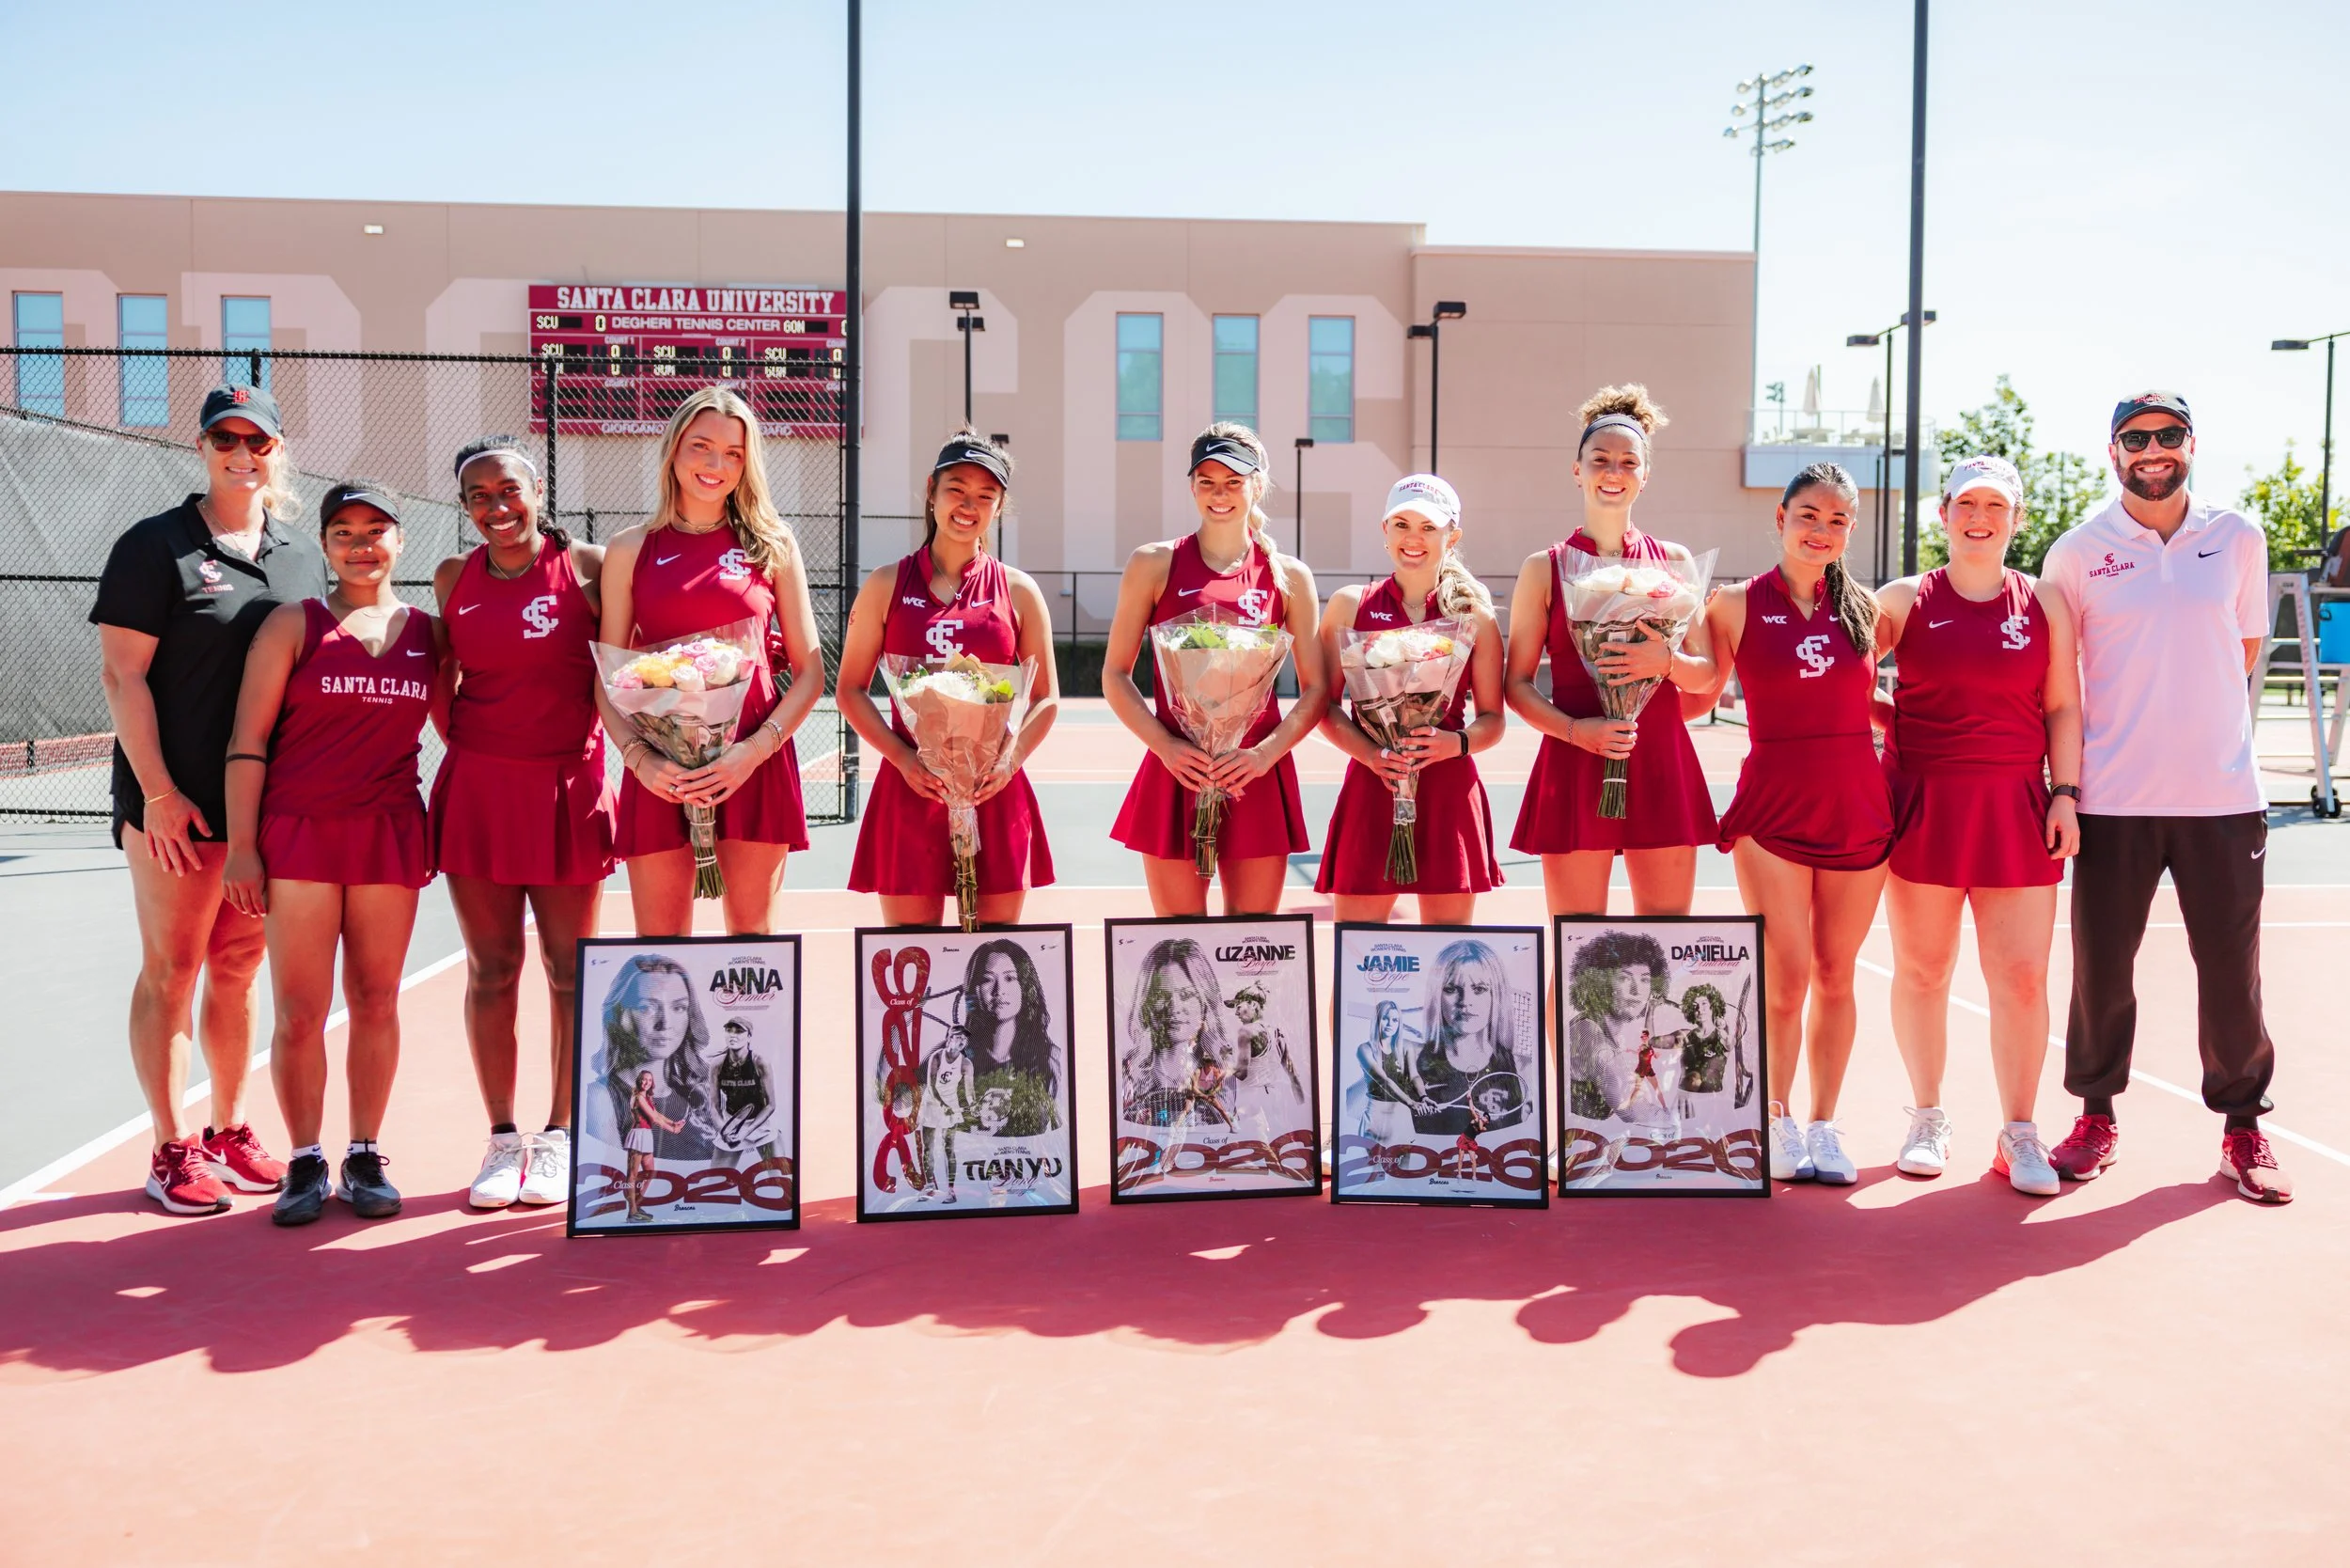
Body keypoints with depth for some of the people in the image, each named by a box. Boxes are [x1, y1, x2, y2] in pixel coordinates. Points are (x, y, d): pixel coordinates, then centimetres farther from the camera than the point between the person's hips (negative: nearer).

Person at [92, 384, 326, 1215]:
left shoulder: (304, 556, 12)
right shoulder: (155, 545, -3)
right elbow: (123, 675, -8)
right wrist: (157, 792, -14)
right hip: (179, 805, -5)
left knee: (238, 969, 12)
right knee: (172, 970, 1)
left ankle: (227, 1133, 23)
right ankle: (170, 1152, 10)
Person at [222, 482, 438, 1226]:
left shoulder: (428, 633, 10)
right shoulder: (293, 625, 2)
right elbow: (248, 739, -1)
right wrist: (241, 845, -7)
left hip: (390, 831, 2)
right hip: (299, 830, -2)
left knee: (375, 1000, 5)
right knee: (299, 1009, -1)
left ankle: (364, 1157, 16)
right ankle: (305, 1162, 12)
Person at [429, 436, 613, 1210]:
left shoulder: (585, 567, -2)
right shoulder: (455, 576, 8)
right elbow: (442, 678, 18)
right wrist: (461, 743, 9)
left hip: (567, 787, -2)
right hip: (477, 789, 3)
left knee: (569, 971, 4)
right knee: (490, 969, 6)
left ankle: (560, 1138, 17)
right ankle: (503, 1139, 17)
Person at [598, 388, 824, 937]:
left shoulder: (772, 546, 7)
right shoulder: (631, 550, 9)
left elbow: (810, 671, 4)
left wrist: (755, 750, -10)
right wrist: (638, 756, -10)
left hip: (753, 765, 0)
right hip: (662, 772, 0)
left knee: (753, 934, 5)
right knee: (657, 949, 3)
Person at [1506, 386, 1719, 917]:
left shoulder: (1674, 562, 10)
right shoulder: (1544, 569, 4)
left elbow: (1705, 675, 9)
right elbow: (1517, 683, 3)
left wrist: (1665, 661, -13)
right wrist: (1574, 729, -14)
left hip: (1662, 762, 2)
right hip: (1575, 763, -2)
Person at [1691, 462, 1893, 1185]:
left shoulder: (1862, 607, 8)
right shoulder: (1737, 604, -1)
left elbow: (1864, 699, 17)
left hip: (1858, 808, 3)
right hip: (1773, 807, -3)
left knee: (1835, 976, 9)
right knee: (1786, 978, -6)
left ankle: (1822, 1125, 23)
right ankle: (1776, 1120, 16)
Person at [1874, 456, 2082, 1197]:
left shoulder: (2045, 604, 8)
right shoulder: (1905, 600, 4)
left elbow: (2063, 707, 7)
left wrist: (2065, 794, 0)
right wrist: (1882, 720, -6)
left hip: (2016, 809, 1)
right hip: (1922, 805, 0)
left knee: (2022, 977, -2)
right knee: (1922, 969, 7)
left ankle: (2019, 1133, 11)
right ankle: (1928, 1118, 22)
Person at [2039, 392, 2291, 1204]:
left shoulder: (2238, 538, 6)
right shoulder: (2078, 553, 2)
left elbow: (2246, 648, 17)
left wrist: (2192, 718, 8)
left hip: (2223, 793, 1)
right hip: (2114, 798, -1)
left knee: (2232, 967, 5)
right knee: (2101, 963, 4)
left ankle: (2243, 1127, 20)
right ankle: (2096, 1116, 20)